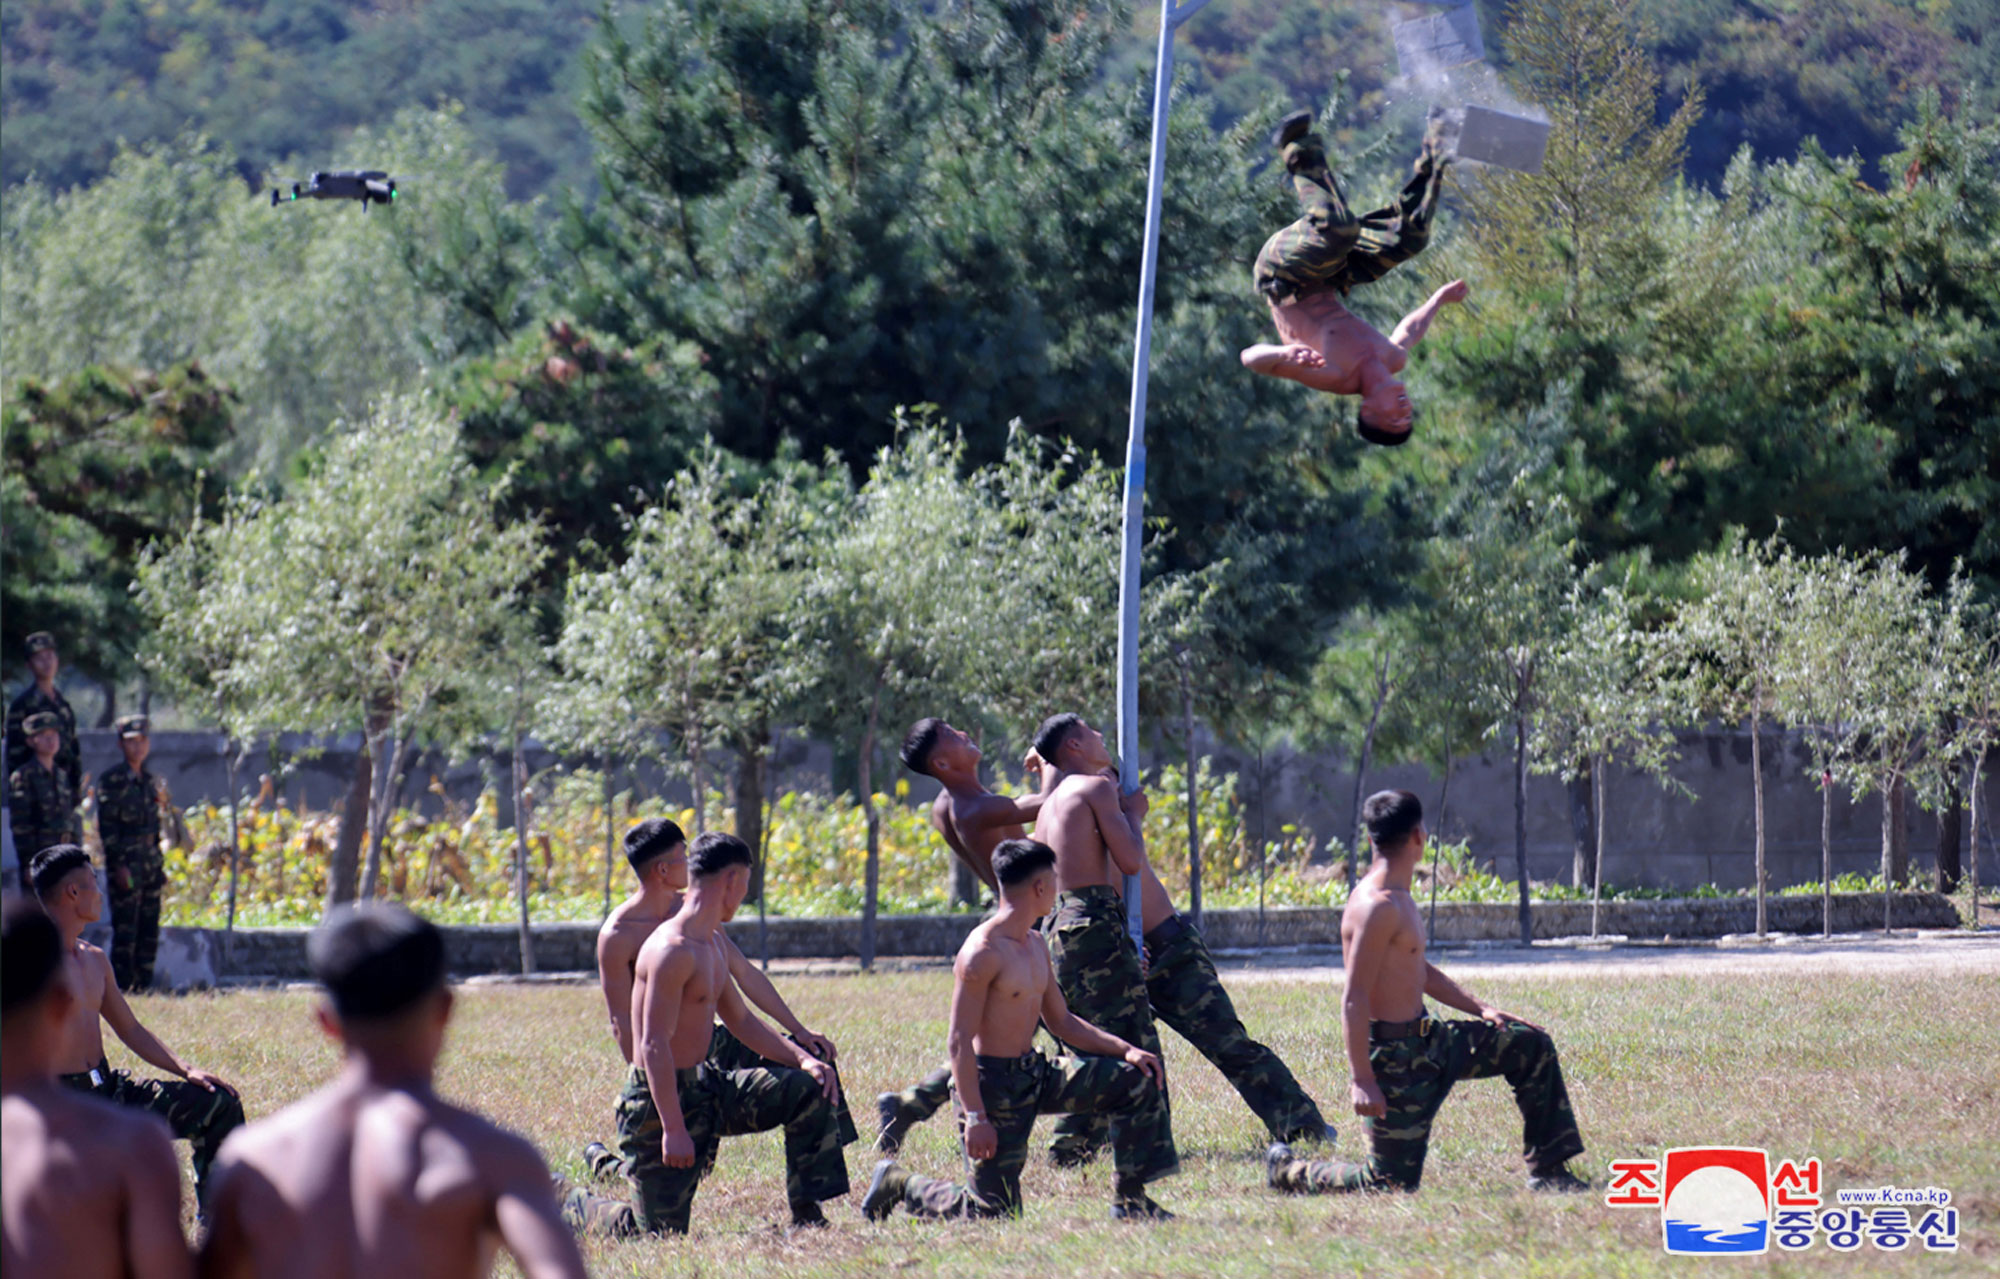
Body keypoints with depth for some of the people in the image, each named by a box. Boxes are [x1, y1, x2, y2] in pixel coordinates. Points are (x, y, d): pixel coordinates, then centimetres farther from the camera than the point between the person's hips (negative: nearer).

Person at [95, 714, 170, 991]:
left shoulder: (150, 781, 15)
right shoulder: (112, 781, -7)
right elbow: (107, 826, -12)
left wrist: (159, 864, 17)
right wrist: (119, 865, -18)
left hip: (150, 862, 7)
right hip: (125, 863, -7)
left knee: (149, 931, 7)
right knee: (125, 929, -8)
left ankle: (143, 984, 13)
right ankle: (121, 986, -5)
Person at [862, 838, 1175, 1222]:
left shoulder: (1035, 945, 10)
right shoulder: (982, 953, -20)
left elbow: (1060, 1021, 19)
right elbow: (960, 1041, -21)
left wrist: (1123, 1048, 6)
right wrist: (976, 1118, -25)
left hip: (1036, 1075, 9)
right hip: (993, 1084, -9)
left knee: (1141, 1081, 2)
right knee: (995, 1212, -8)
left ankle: (1129, 1200, 10)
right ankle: (899, 1184, 14)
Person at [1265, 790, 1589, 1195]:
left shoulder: (1398, 899, 10)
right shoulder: (1377, 907, -22)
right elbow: (1354, 1001, -24)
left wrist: (1479, 1008, 20)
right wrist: (1363, 1082, -27)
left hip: (1427, 1039, 10)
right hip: (1396, 1055, -10)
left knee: (1531, 1047, 12)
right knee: (1392, 1183, -8)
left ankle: (1547, 1172, 18)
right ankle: (1289, 1172, 14)